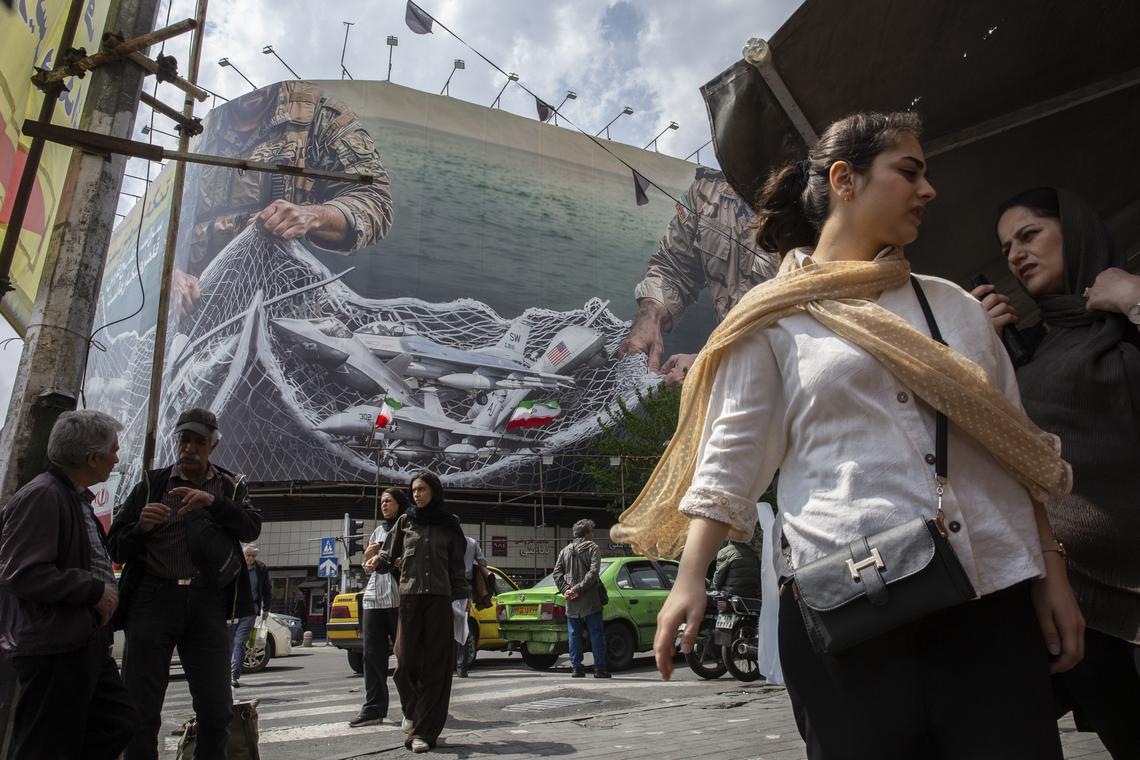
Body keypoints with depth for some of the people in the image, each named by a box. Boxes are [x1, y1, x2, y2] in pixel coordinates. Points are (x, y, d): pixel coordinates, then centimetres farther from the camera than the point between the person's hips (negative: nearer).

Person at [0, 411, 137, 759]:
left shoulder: (76, 497, 14)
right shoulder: (41, 496, -17)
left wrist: (104, 595, 13)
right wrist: (95, 590, -17)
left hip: (85, 644, 10)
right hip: (53, 651, -10)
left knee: (117, 723, 14)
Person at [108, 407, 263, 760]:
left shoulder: (231, 486, 13)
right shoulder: (151, 483, 11)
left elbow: (251, 529, -4)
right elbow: (116, 547, 8)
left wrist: (213, 502, -19)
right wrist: (142, 526, -14)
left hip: (207, 602, 0)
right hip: (153, 598, 0)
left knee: (216, 711, 2)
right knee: (141, 711, 2)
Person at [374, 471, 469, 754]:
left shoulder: (449, 525, 8)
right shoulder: (405, 521, 9)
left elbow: (456, 566, 11)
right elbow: (388, 556, 6)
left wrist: (464, 597, 3)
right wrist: (379, 561, -17)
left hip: (440, 599, 0)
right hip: (409, 596, 0)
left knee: (436, 665, -2)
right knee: (407, 660, -4)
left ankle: (424, 731, 6)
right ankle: (412, 711, 26)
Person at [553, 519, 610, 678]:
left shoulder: (565, 550, 13)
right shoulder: (592, 548, -1)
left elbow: (557, 573, 4)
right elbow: (593, 572, -14)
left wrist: (565, 590, -4)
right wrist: (579, 589, -15)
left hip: (571, 604, 4)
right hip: (590, 600, -4)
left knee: (574, 635, 10)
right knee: (596, 634, 3)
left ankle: (576, 667, 9)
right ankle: (599, 668, 2)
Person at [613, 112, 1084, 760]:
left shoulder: (953, 304, 16)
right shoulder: (774, 316, 3)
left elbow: (1017, 442, 17)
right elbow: (731, 456, -1)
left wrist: (1052, 573, 10)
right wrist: (690, 577, -10)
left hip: (995, 598, 5)